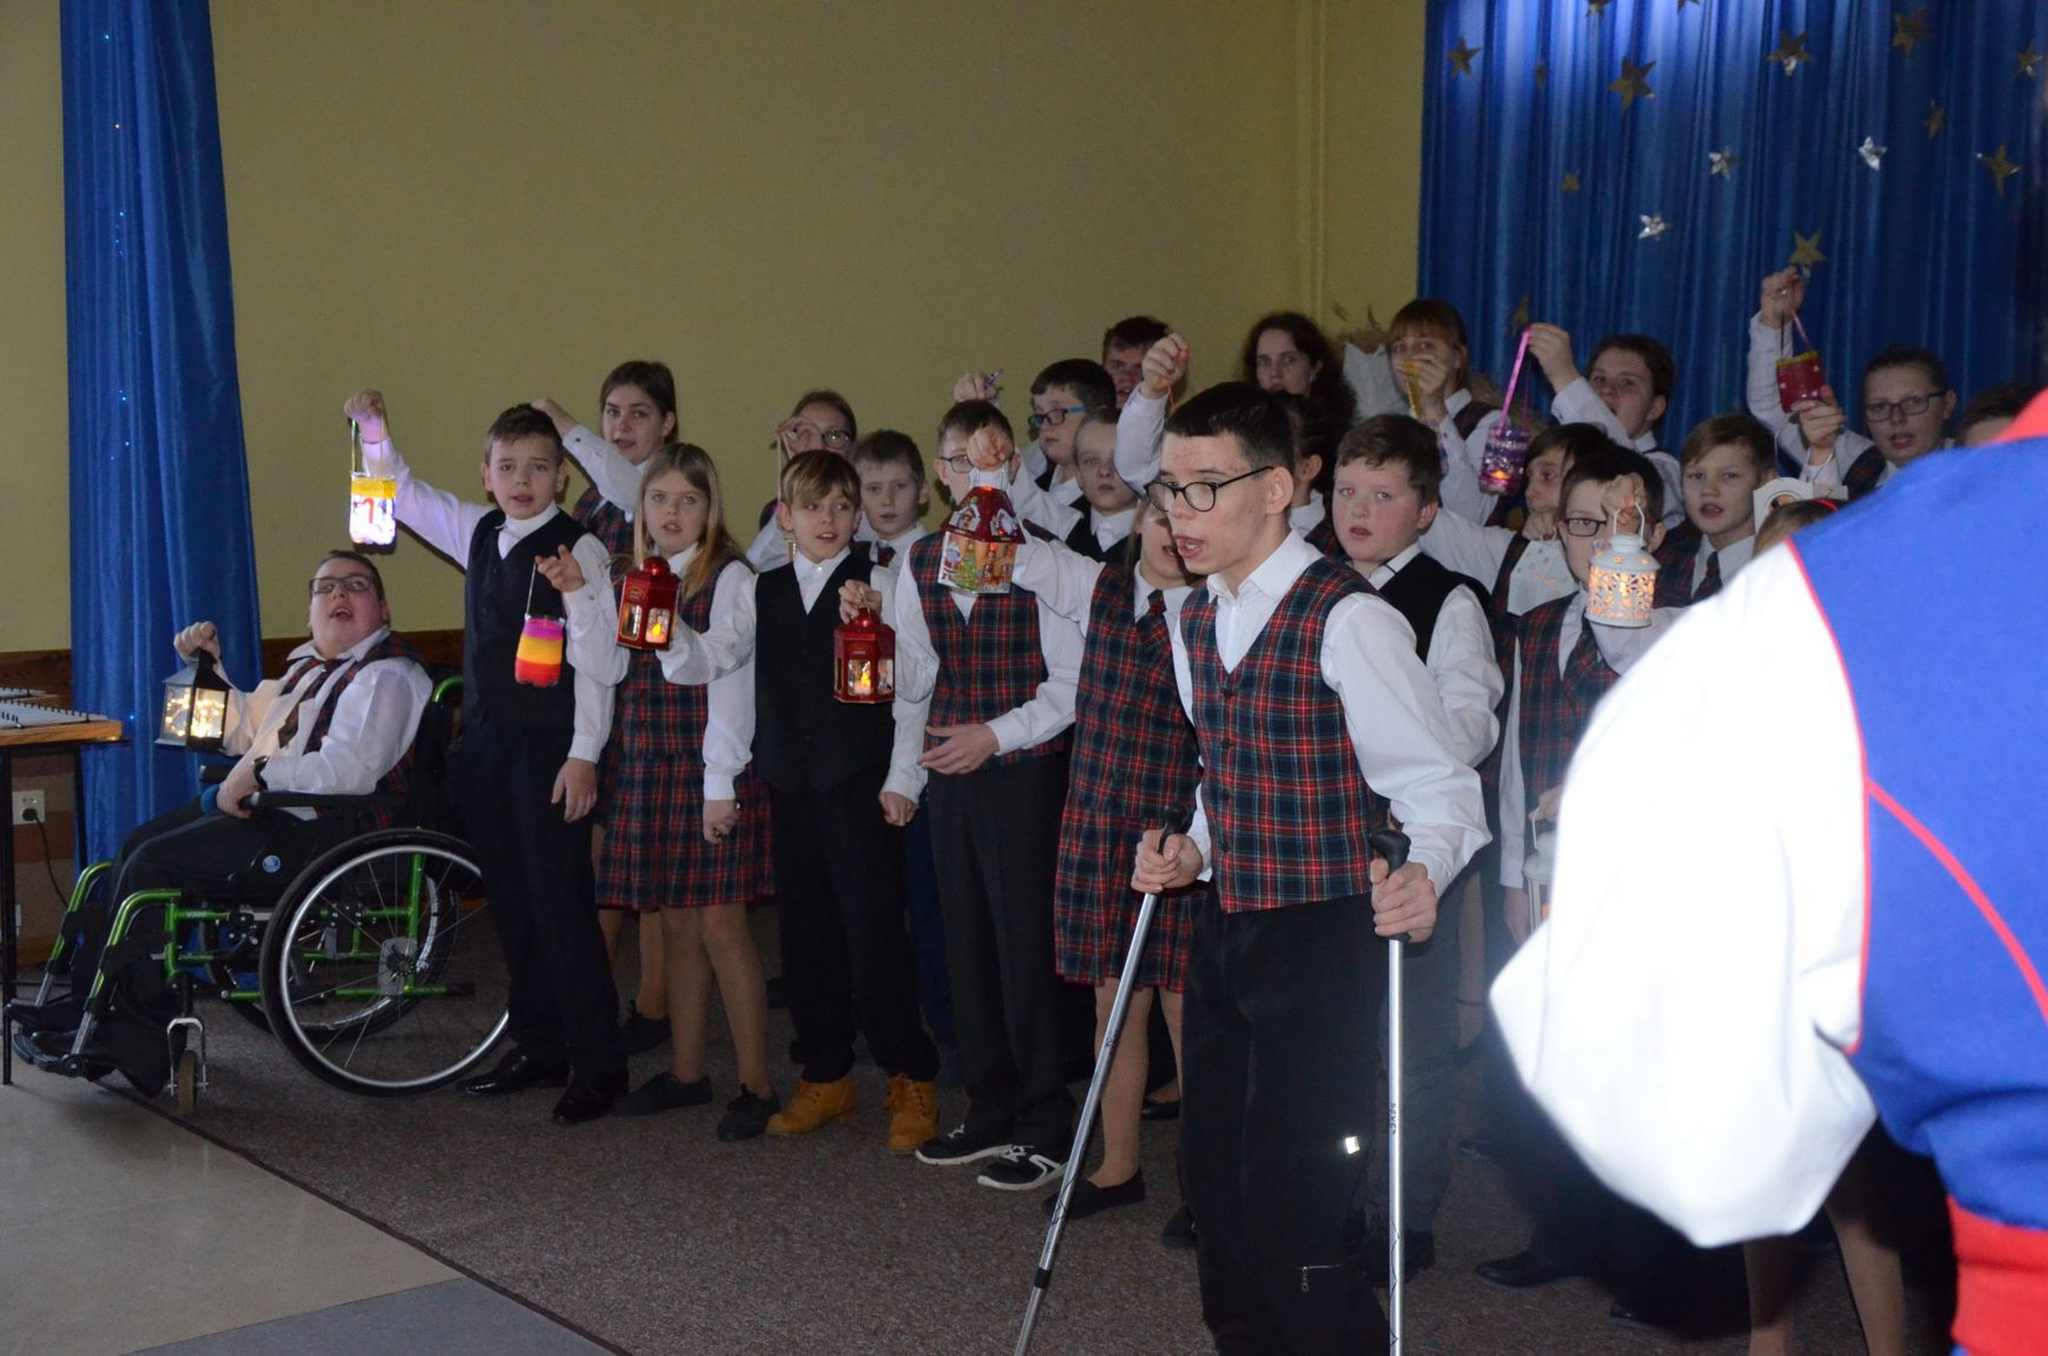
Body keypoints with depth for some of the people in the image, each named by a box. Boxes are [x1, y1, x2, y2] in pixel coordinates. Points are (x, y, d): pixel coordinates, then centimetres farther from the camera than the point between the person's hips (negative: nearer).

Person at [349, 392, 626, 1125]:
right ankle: (538, 1048, 24)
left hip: (549, 748, -7)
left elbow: (593, 659, -13)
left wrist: (584, 754, -17)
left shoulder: (578, 549, -11)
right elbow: (405, 495, 24)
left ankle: (598, 1064, 4)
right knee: (511, 901, 13)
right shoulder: (478, 533, 10)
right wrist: (376, 434, 8)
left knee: (560, 903, -5)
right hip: (486, 744, 7)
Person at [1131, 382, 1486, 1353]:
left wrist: (1422, 875, -35)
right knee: (1214, 1179, 16)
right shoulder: (1194, 623, 9)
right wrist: (1196, 849, 5)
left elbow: (1438, 788, -16)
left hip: (1323, 942, -8)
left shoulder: (1348, 621, -17)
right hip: (1226, 933, 8)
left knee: (1295, 1202, -8)